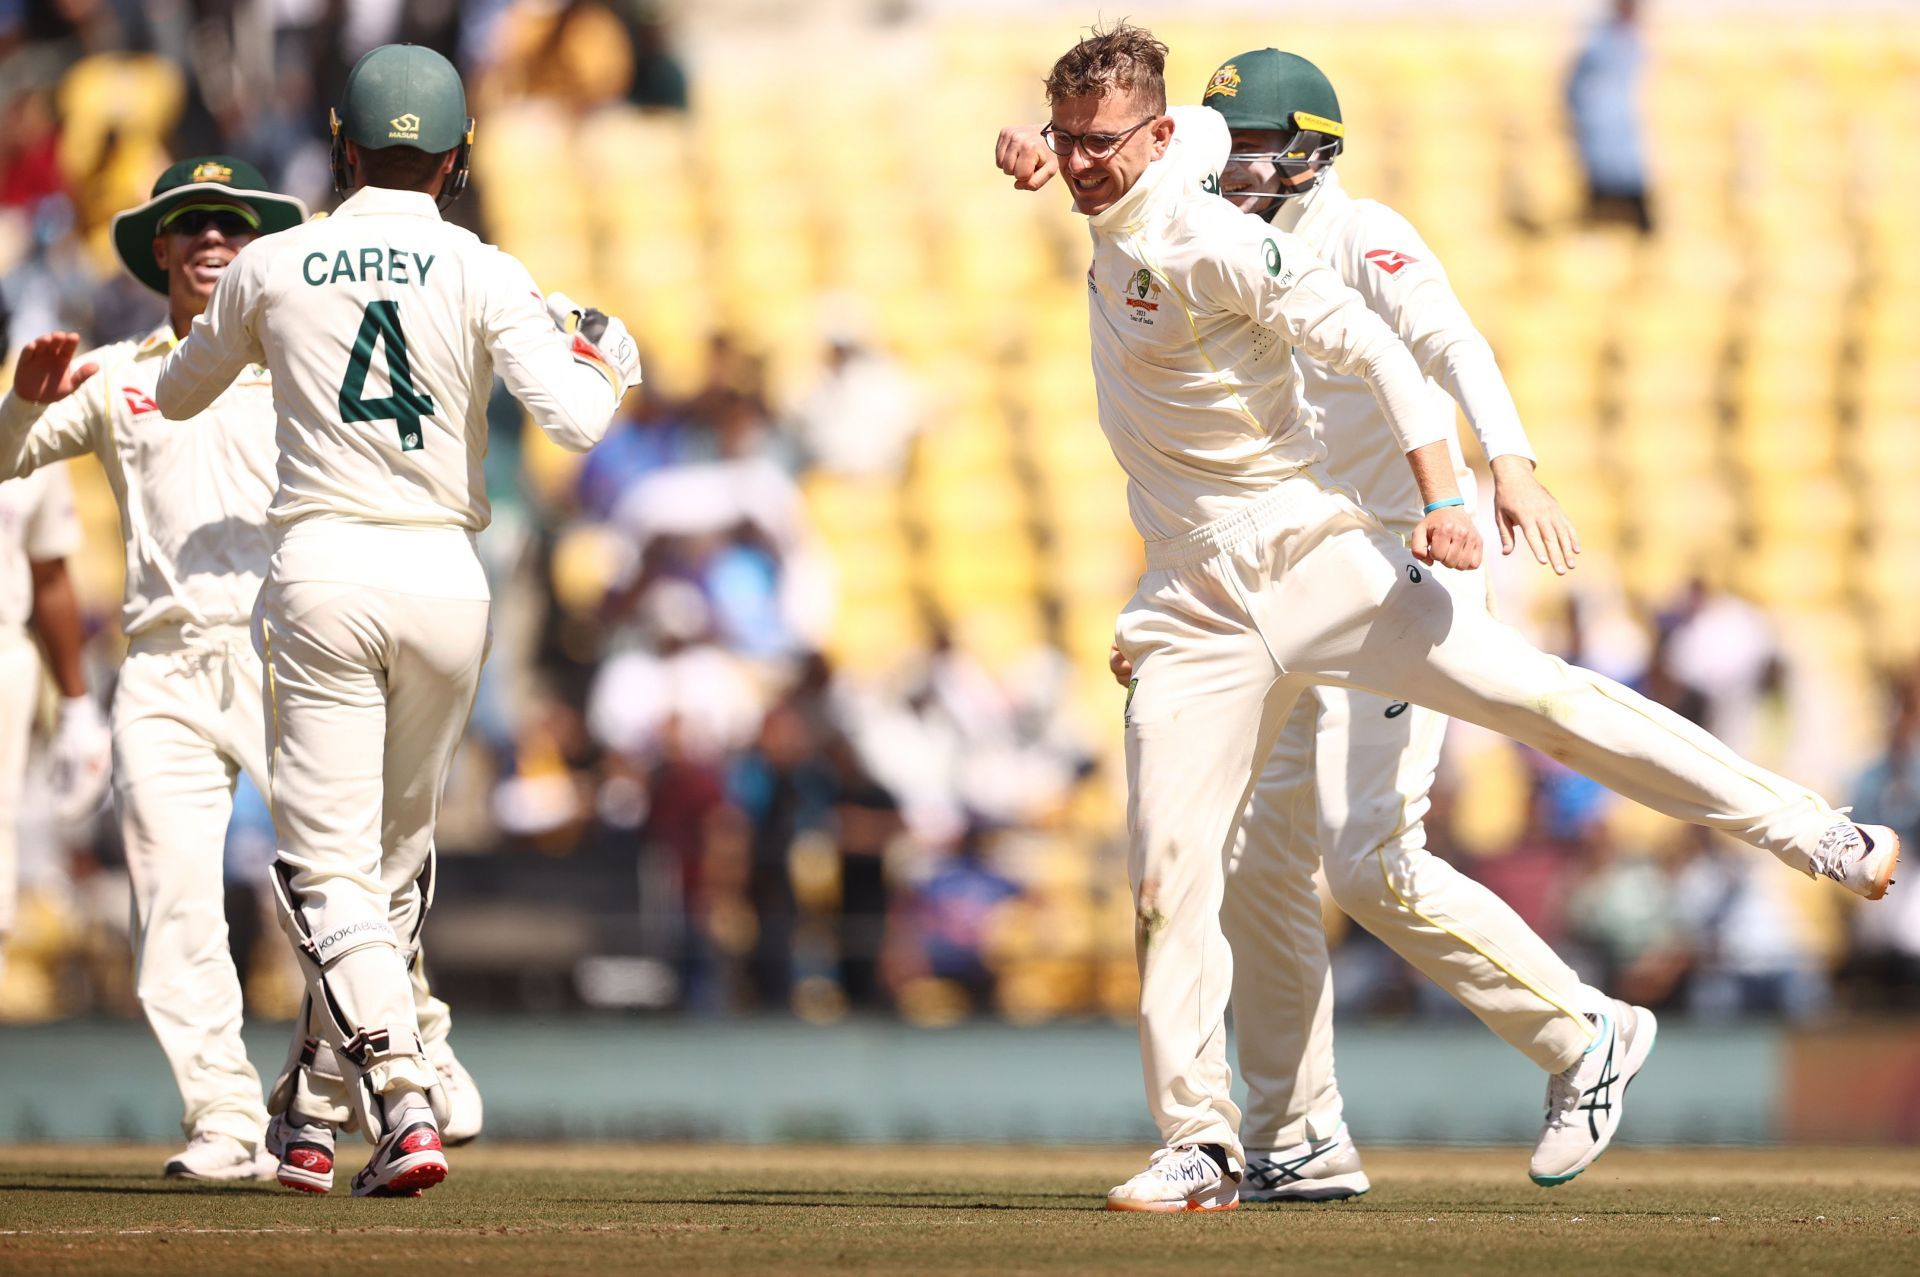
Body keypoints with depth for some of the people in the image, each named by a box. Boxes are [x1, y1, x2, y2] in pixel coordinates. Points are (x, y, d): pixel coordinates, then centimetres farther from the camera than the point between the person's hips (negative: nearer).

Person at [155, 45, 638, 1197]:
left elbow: (177, 394, 20)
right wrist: (608, 361, 8)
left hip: (323, 573, -1)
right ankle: (315, 1113, 27)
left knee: (330, 865, -3)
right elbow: (575, 422, -14)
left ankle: (402, 1104, -23)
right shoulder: (484, 276, -2)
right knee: (399, 858, 18)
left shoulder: (271, 269, 3)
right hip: (446, 577, 1)